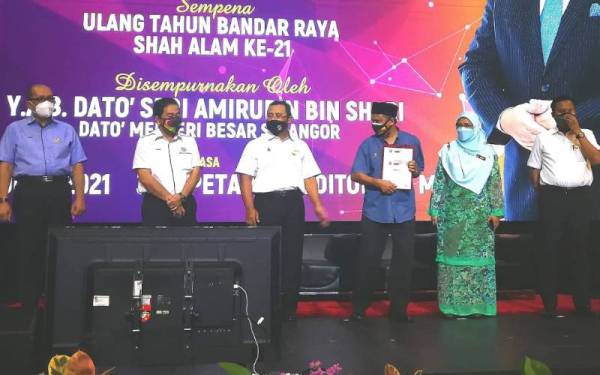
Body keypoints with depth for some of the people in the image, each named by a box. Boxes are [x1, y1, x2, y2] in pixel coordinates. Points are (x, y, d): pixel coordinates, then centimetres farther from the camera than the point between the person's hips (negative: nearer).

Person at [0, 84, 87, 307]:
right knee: (28, 247, 2)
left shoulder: (67, 131, 12)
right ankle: (26, 298, 12)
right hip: (28, 192, -1)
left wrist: (80, 198, -2)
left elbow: (77, 166, 8)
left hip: (59, 192, 1)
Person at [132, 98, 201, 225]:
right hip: (155, 204, -2)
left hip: (185, 203, 3)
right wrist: (170, 199, -11)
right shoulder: (145, 142, 3)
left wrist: (181, 197, -12)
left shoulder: (189, 141, 11)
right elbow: (145, 177, -6)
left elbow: (195, 173, 3)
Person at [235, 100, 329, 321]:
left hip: (293, 202, 3)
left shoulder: (300, 146, 15)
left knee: (293, 254, 4)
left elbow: (309, 178, 11)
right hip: (267, 201, -2)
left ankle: (289, 308, 13)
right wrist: (250, 209, -11)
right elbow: (245, 178, 0)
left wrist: (318, 206, 0)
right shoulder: (256, 145, 7)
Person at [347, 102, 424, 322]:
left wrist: (414, 170, -10)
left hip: (403, 212, 1)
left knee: (403, 261, 6)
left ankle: (398, 309, 19)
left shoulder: (411, 142, 6)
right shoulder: (368, 144, 2)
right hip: (374, 212, -1)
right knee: (368, 261, 2)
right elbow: (356, 174, -2)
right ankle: (359, 308, 13)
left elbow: (418, 171, 13)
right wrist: (377, 182, -17)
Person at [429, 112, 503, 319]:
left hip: (479, 214, 0)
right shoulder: (447, 151, 5)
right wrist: (434, 210, 0)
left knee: (479, 256, 0)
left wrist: (496, 212, -3)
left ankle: (478, 303, 9)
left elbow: (495, 184, 3)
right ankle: (453, 304, 6)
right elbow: (438, 183, 4)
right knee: (452, 254, -1)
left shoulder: (487, 153, 5)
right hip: (453, 212, 0)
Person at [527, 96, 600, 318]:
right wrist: (542, 194, 0)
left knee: (580, 249, 6)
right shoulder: (543, 138, 9)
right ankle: (549, 304, 6)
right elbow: (534, 169, 10)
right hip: (552, 197, -1)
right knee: (550, 250, 0)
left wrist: (577, 132, -5)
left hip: (580, 197, 1)